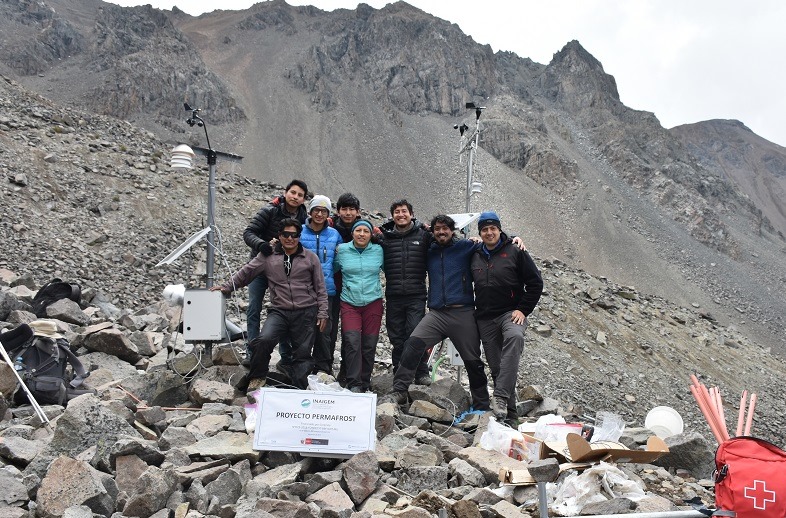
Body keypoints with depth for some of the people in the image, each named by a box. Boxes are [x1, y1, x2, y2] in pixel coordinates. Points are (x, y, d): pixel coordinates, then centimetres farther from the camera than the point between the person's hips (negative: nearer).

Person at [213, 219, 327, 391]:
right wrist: (227, 286, 5)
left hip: (306, 312, 0)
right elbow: (246, 272, 12)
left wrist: (322, 313, 4)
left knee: (302, 352, 1)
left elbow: (320, 288, 8)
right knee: (264, 339, -23)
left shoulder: (310, 257, 7)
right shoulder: (268, 256, 8)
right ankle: (257, 378, -2)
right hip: (279, 312, 0)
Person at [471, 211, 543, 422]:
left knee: (514, 337, -36)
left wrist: (522, 310, -9)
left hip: (511, 313, -5)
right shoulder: (475, 256, 11)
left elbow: (535, 283, -1)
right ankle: (508, 410, 16)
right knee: (496, 367, 4)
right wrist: (475, 312, 14)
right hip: (485, 319, 5)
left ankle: (501, 397, -41)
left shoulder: (515, 252, 0)